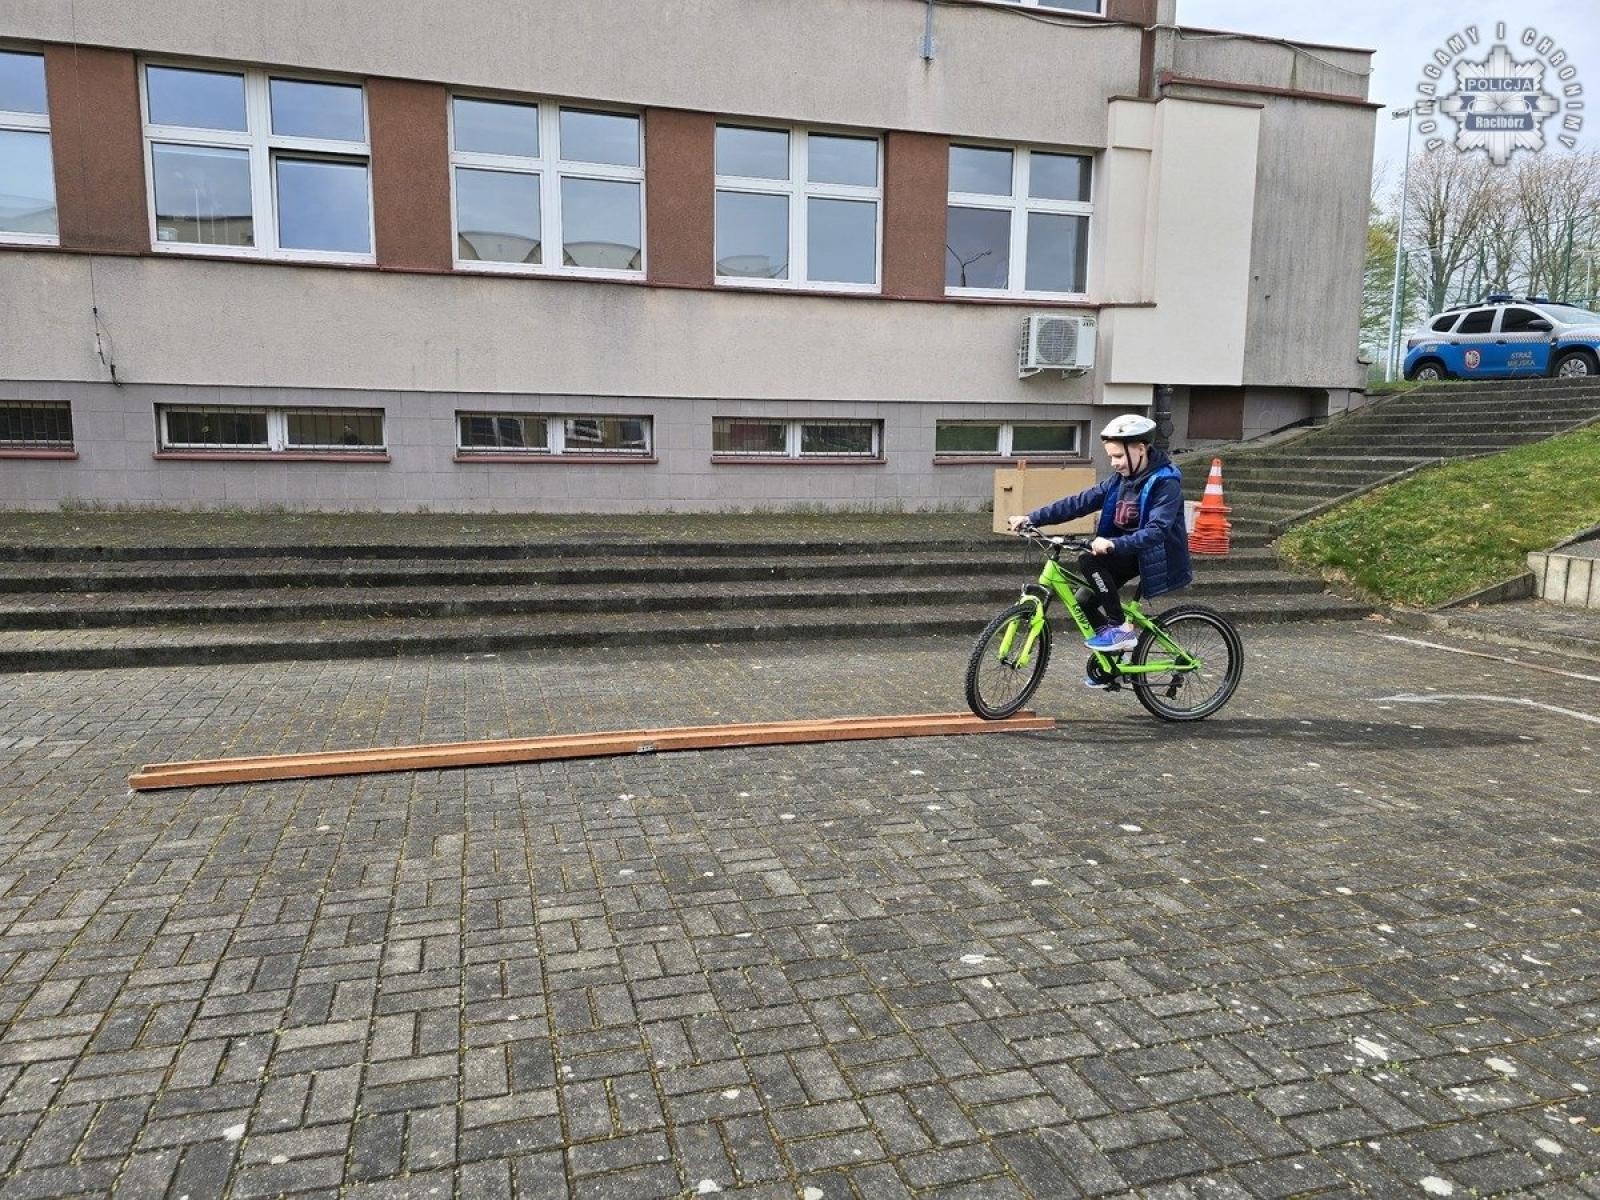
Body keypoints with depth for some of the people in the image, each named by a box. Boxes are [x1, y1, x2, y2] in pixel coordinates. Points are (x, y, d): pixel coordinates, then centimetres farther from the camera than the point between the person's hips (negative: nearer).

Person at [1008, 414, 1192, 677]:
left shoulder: (1166, 481, -18)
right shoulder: (1119, 479, 3)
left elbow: (1157, 530, -31)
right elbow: (1079, 502, -1)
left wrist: (1113, 544, -45)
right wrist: (1031, 518, -10)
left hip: (1155, 553, -8)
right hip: (1124, 550, 8)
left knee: (1089, 561, -26)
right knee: (1084, 600, -4)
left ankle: (1121, 628, -16)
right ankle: (1113, 655, 15)